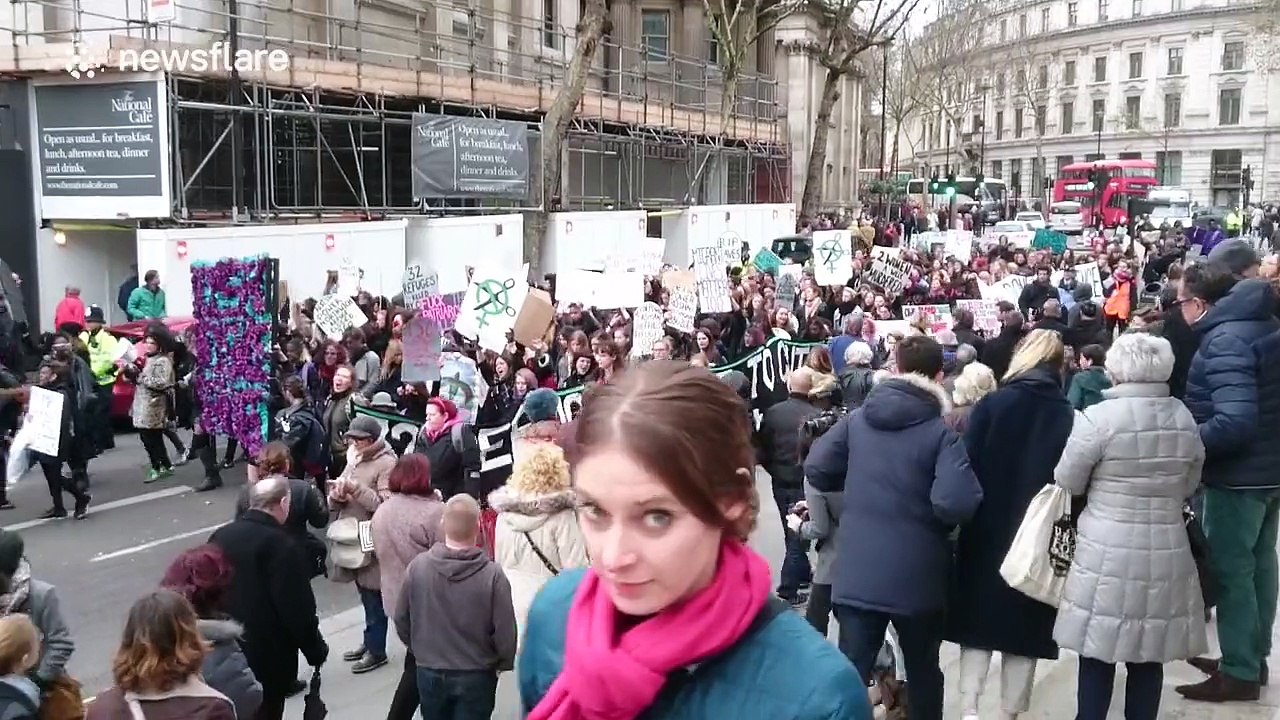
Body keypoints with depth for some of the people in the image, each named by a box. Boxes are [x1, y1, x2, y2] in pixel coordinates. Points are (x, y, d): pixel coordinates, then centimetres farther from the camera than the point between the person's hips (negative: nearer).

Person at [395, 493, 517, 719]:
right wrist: (502, 664, 5)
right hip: (476, 676, -3)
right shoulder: (492, 575, -22)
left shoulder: (417, 566, -13)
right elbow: (505, 633, -15)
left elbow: (401, 620, 0)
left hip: (429, 673, 3)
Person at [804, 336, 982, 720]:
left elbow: (816, 470, 1)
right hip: (917, 576, -2)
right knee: (922, 671, 20)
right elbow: (954, 504, -23)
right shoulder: (942, 431, -12)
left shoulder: (858, 418, -1)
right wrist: (973, 493, -1)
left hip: (857, 573, 2)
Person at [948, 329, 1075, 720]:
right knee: (1025, 627, 12)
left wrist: (963, 519, -1)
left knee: (978, 620, 12)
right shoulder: (1068, 416, -6)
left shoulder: (991, 405, -8)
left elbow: (967, 468, -10)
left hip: (986, 533, 0)